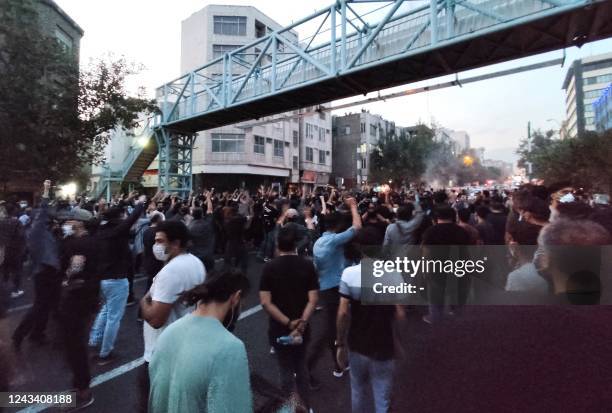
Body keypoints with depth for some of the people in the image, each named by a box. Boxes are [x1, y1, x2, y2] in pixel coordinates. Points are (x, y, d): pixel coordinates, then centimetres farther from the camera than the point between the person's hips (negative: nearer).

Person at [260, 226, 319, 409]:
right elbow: (313, 299, -15)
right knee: (301, 367, 24)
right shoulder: (307, 265, -9)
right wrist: (301, 323, -16)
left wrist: (288, 323, -15)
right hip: (302, 328, 2)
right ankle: (305, 406, 38)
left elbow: (265, 302, -17)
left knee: (286, 370, 17)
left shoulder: (269, 267, -12)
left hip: (279, 329, -2)